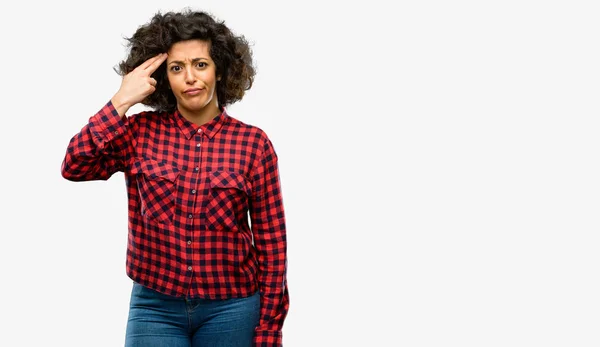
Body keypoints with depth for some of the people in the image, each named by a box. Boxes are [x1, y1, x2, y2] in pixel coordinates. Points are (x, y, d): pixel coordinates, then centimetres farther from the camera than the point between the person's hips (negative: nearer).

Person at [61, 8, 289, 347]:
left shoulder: (253, 142, -4)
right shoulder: (140, 132, 1)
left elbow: (271, 242, -1)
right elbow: (74, 167, -14)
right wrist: (122, 101, -12)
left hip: (230, 310, 0)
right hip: (155, 307, 1)